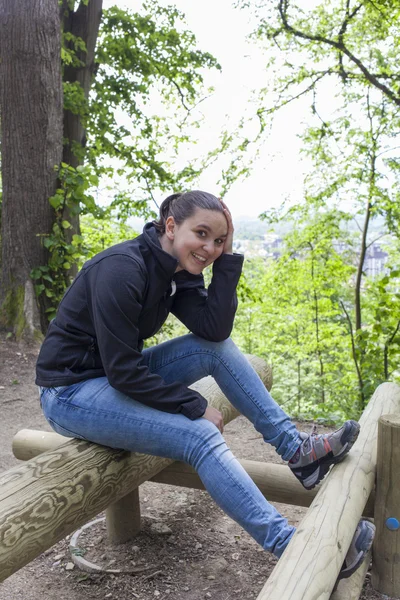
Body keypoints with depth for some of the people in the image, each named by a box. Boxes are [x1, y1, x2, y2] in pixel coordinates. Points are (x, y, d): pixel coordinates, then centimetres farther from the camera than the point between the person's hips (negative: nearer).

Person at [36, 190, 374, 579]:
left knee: (218, 349, -7)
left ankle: (298, 449, -3)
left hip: (116, 378, 8)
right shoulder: (122, 270, -26)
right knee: (201, 436, -24)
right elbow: (122, 370, -27)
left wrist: (226, 258, -16)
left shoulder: (178, 272, -1)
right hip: (70, 393, -8)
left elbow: (216, 330, -12)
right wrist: (196, 406, -20)